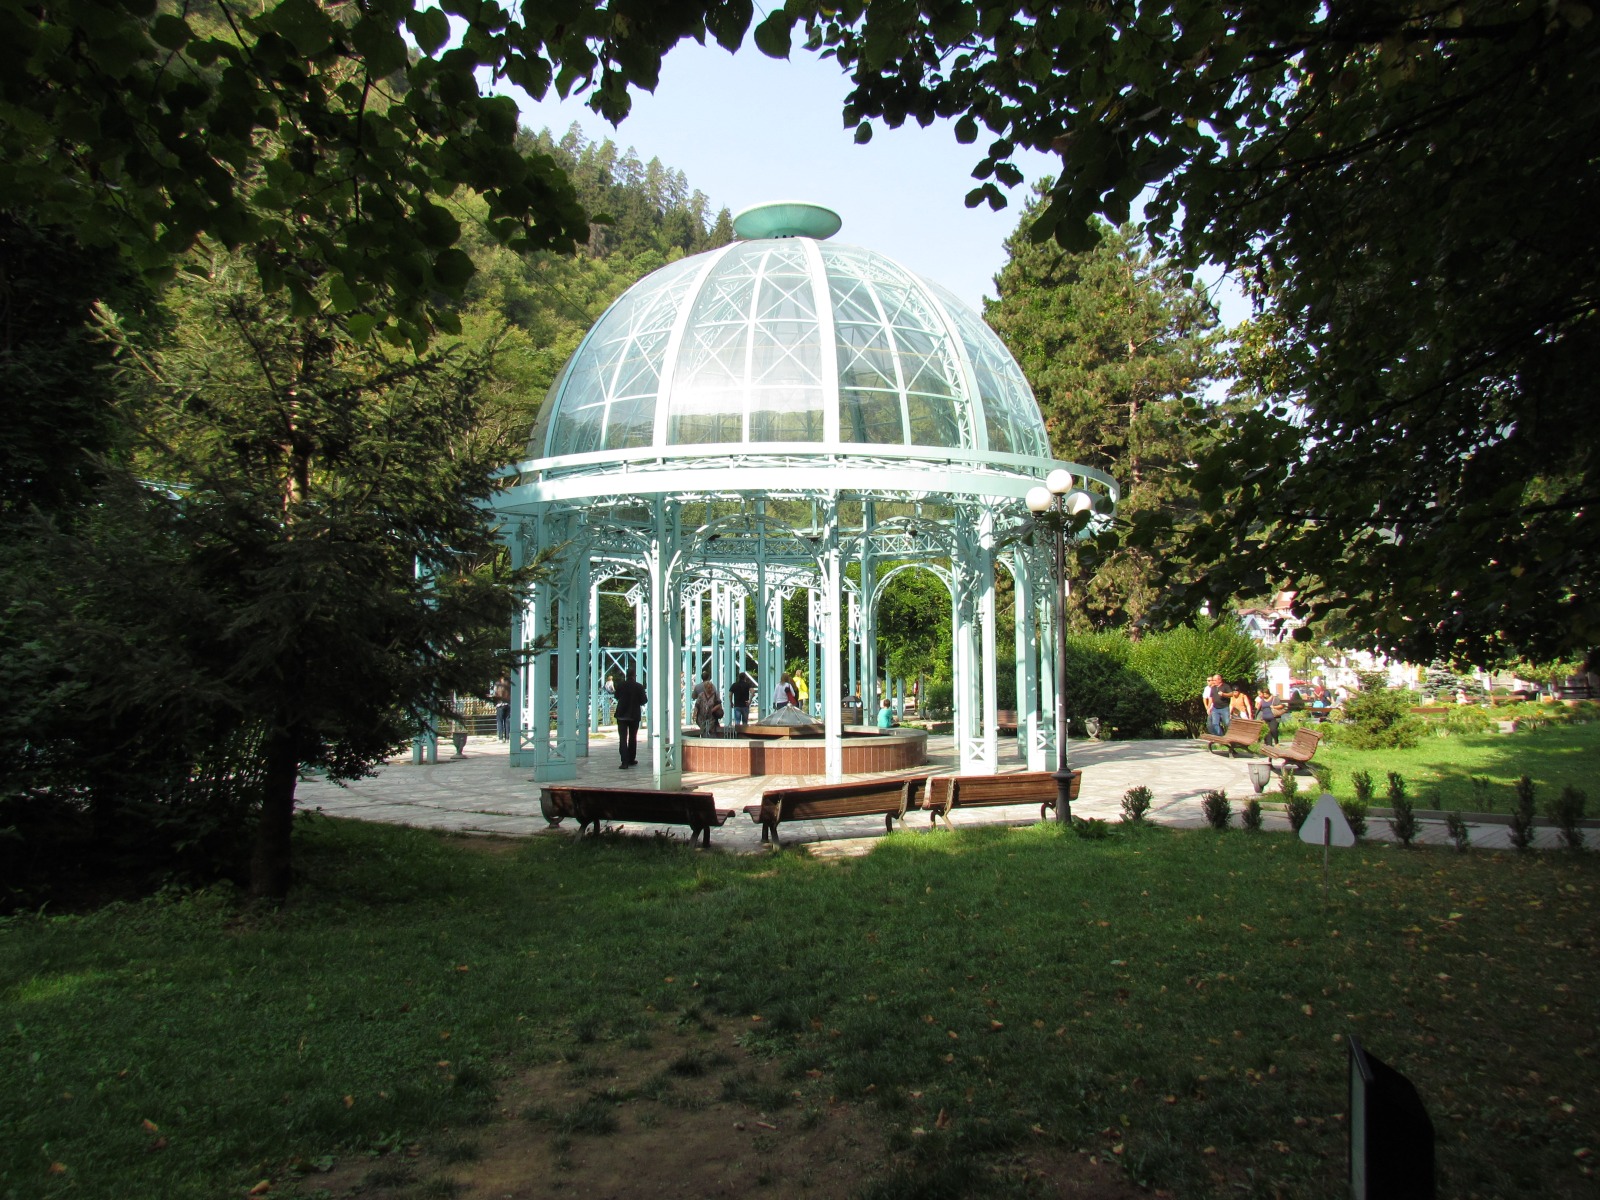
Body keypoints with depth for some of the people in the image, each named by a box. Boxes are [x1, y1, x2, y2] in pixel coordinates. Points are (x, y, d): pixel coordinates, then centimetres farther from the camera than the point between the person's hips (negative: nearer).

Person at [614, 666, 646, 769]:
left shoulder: (621, 685, -6)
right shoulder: (639, 686, -10)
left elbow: (617, 696, 8)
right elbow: (644, 700, -7)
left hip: (622, 715, -1)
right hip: (634, 715, 1)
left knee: (622, 738, -3)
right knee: (632, 738, 17)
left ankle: (625, 762, -14)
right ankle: (631, 759, 24)